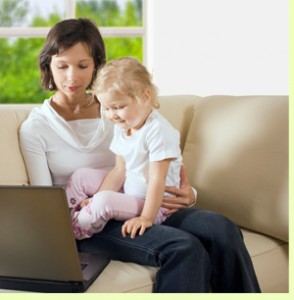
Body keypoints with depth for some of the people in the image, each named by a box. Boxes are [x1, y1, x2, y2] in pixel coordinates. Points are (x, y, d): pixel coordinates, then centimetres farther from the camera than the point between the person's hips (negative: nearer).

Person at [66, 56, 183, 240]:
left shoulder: (158, 130, -22)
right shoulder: (122, 127, 5)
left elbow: (157, 180, -24)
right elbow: (120, 171, 7)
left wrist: (146, 217, -27)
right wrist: (96, 199, -2)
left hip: (152, 203, -9)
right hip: (128, 194, 9)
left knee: (103, 202, -30)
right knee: (81, 176, 6)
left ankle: (73, 233, -8)